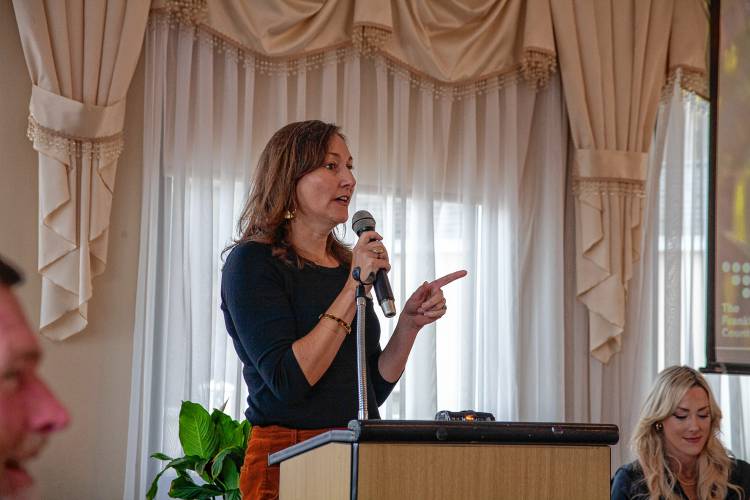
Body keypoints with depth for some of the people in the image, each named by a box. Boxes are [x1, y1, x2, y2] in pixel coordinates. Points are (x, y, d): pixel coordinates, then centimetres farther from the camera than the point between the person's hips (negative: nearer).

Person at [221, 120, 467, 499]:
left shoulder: (347, 266, 12)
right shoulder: (253, 262, -8)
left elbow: (373, 390, 12)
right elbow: (288, 382, -20)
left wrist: (410, 323, -2)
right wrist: (353, 290, -18)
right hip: (288, 455, -6)